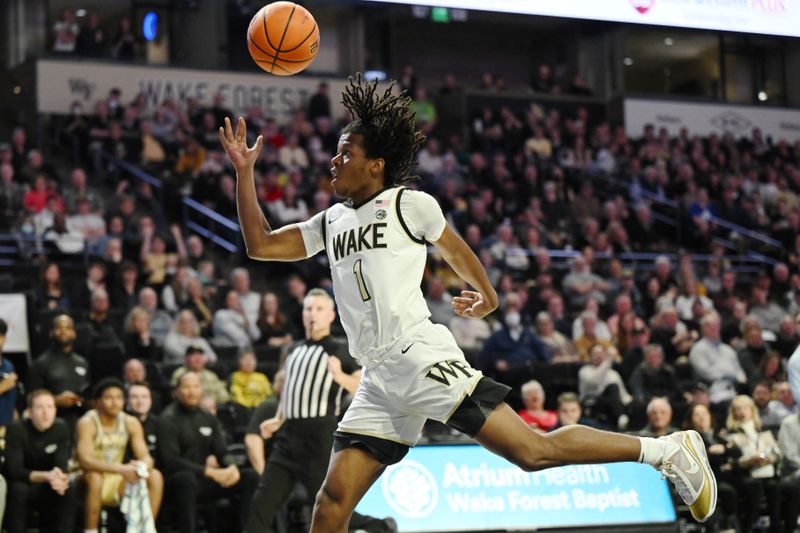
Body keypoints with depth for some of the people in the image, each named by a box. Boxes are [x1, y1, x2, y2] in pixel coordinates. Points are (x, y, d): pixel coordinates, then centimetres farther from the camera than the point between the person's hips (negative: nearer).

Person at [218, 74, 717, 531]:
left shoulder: (406, 203, 1)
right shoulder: (331, 222, 18)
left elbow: (454, 248, 15)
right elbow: (261, 244, 19)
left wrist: (486, 294, 28)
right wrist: (245, 172, 14)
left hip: (423, 358, -6)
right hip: (380, 380, 6)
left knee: (534, 451, -14)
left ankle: (667, 450, -3)